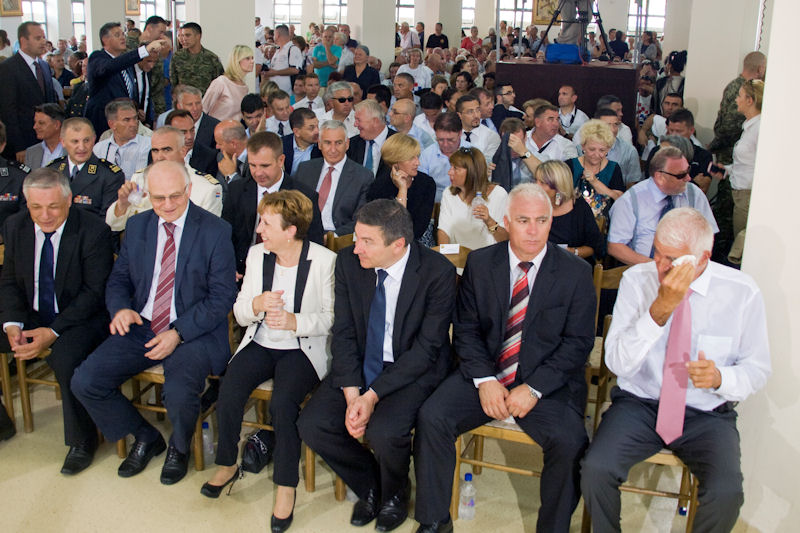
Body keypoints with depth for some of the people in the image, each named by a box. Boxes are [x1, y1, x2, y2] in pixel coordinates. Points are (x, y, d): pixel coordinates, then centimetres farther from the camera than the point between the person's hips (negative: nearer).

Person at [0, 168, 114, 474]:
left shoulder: (93, 231, -15)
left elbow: (95, 292, -15)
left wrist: (53, 332, -23)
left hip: (80, 319, -6)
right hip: (32, 316, 6)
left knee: (64, 357, -33)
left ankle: (82, 441, -11)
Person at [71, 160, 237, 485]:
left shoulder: (215, 231, -8)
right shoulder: (137, 226, 8)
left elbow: (222, 297, -9)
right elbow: (119, 279, 15)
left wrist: (178, 333, -19)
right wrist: (120, 308, -9)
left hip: (194, 332, -5)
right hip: (141, 327, 5)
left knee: (178, 393, -31)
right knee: (84, 382, -10)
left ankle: (179, 448, 7)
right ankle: (145, 438, 15)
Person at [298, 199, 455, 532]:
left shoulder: (437, 272, -19)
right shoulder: (348, 262, -6)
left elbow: (427, 348, -18)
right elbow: (344, 333, -3)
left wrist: (373, 395, -22)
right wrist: (352, 395, -16)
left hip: (415, 368, -4)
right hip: (360, 365, 5)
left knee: (384, 431, -30)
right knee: (311, 426, -14)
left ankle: (395, 493, 7)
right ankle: (369, 486, 14)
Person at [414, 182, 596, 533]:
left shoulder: (575, 272, -2)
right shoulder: (479, 263, 4)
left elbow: (578, 342, -4)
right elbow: (465, 329, 5)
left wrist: (533, 388, -15)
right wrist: (484, 380, -12)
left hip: (548, 383, -2)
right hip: (485, 374, 2)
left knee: (569, 442, -28)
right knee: (431, 418, -19)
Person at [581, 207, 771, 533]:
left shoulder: (742, 292, -6)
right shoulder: (637, 280, -7)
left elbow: (757, 369, 4)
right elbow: (617, 363, -14)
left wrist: (720, 378, -19)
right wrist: (660, 309, -27)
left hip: (707, 415, 0)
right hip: (639, 404, 0)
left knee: (726, 494, -27)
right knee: (595, 469, -25)